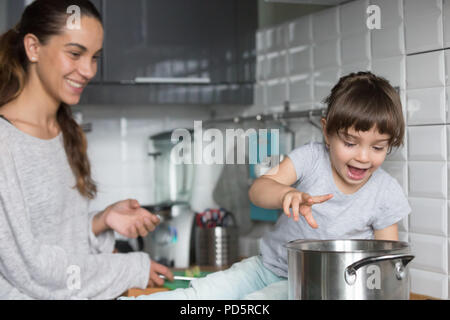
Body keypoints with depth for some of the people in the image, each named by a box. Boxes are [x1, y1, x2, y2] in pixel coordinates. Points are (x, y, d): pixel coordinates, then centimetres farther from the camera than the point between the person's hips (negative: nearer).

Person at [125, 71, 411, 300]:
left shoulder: (386, 192, -9)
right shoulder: (311, 157, -11)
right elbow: (258, 189, -25)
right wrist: (288, 194, -48)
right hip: (268, 265, 2)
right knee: (199, 294, -14)